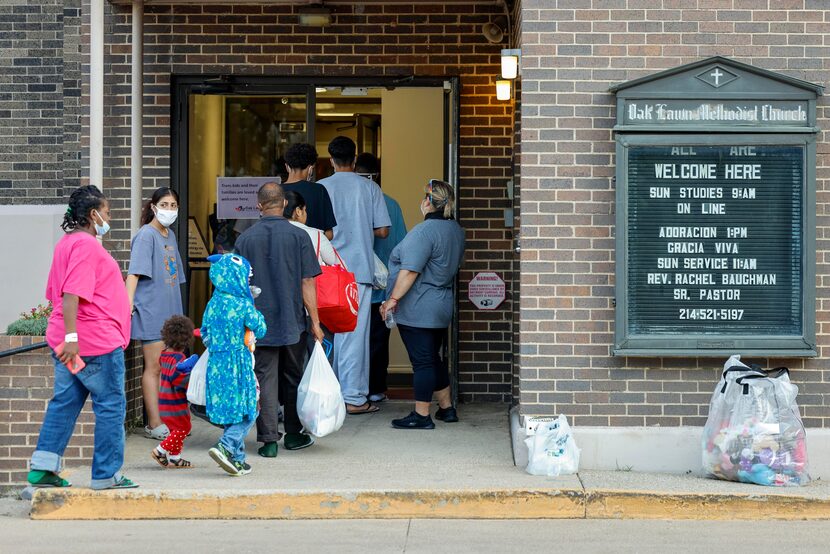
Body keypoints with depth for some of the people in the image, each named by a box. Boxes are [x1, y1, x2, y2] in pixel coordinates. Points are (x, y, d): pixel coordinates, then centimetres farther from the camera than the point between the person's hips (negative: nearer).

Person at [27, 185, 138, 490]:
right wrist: (71, 337, -28)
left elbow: (57, 293, 23)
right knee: (111, 406, 0)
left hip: (70, 341, 10)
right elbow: (71, 294, -24)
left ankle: (42, 469, 9)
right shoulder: (86, 244, -15)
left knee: (64, 402, 11)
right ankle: (106, 475, 5)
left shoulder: (67, 242, 16)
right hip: (96, 341, -10)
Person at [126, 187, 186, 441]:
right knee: (153, 367, -5)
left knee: (166, 367, 9)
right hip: (151, 310, -8)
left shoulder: (170, 236, 15)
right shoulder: (146, 235, -9)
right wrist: (128, 303, -28)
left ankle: (156, 421, 16)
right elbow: (134, 272, -16)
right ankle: (154, 424, -2)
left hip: (170, 310, 8)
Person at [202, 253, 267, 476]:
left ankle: (237, 458, 17)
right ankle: (225, 446, -17)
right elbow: (260, 330, -5)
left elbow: (205, 334, 13)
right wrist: (256, 314, 11)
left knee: (230, 413, 14)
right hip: (239, 365, -6)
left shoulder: (213, 303, 4)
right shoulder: (244, 305, -13)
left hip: (216, 364, 6)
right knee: (247, 412, 1)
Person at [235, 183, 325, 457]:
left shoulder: (245, 239, -2)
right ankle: (293, 434, 25)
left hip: (258, 323, 0)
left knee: (265, 379, 2)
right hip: (293, 322, 0)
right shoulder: (298, 236, -5)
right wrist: (315, 321, -1)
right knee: (293, 378, 14)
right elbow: (307, 283, -7)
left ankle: (268, 440, -3)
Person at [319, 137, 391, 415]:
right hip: (359, 269, -1)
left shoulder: (320, 188, 2)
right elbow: (383, 231, 0)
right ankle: (354, 397, -3)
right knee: (354, 333, -1)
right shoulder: (369, 188, 1)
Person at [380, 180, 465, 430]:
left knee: (422, 361, -4)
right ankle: (447, 408, 25)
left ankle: (421, 416, 1)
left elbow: (410, 271, -23)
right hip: (442, 305, 9)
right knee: (435, 359, 18)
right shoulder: (456, 230, 10)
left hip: (418, 310, -9)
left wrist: (393, 299, -18)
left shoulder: (424, 231, -19)